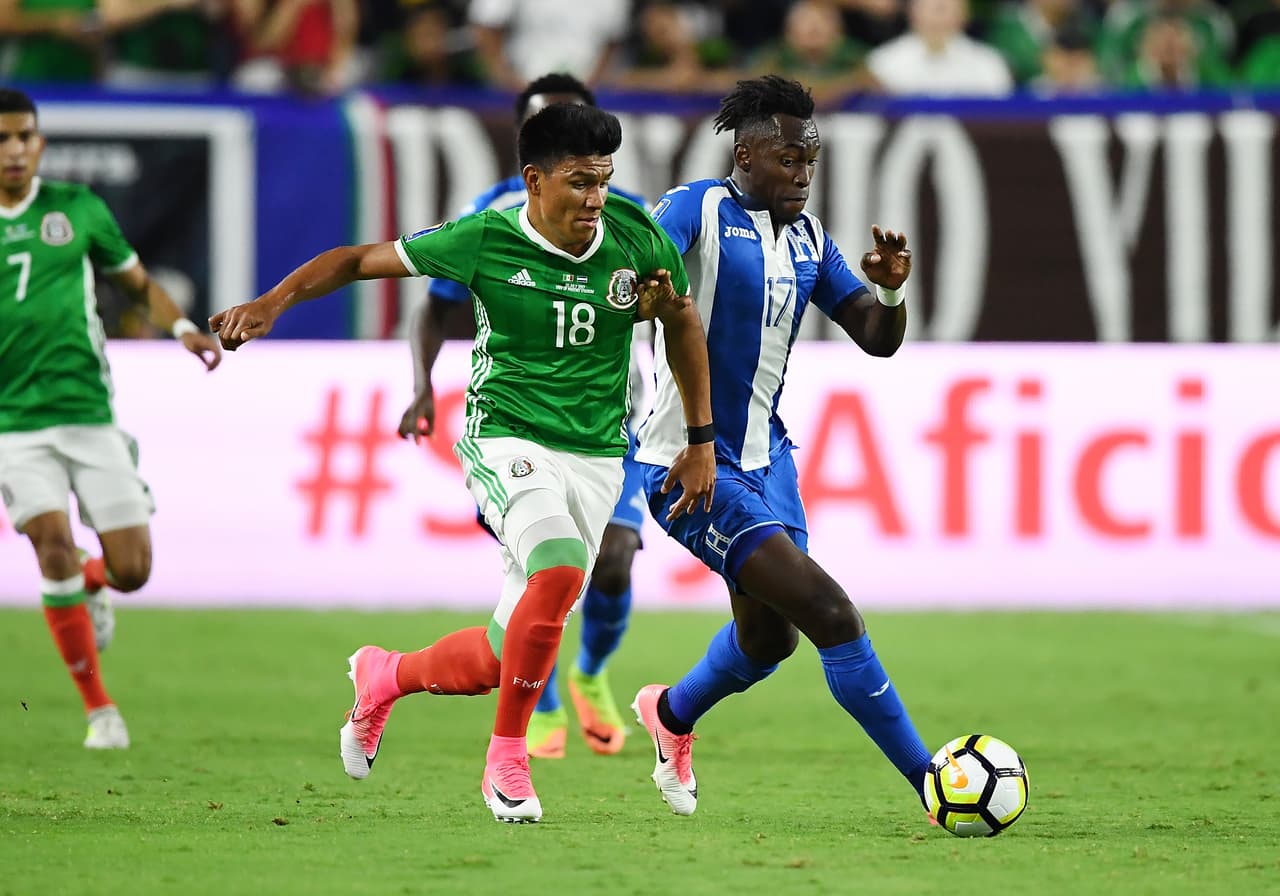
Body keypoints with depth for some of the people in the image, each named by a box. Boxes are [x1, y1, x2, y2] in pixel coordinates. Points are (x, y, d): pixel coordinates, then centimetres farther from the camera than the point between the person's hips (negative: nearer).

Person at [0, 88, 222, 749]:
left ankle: (87, 589, 36)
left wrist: (181, 327, -2)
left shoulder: (78, 210, 5)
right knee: (54, 545, -19)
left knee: (131, 569, -4)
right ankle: (98, 708, -6)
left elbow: (138, 283, 16)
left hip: (89, 414, 1)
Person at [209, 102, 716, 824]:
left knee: (507, 655, 0)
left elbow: (685, 321, 14)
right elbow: (362, 260, 0)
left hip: (597, 458, 3)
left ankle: (386, 676, 32)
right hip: (507, 438, -3)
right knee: (559, 571, -33)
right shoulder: (486, 240, -10)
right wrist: (272, 303, -14)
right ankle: (508, 758, -16)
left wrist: (701, 441, 15)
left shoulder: (636, 238, -4)